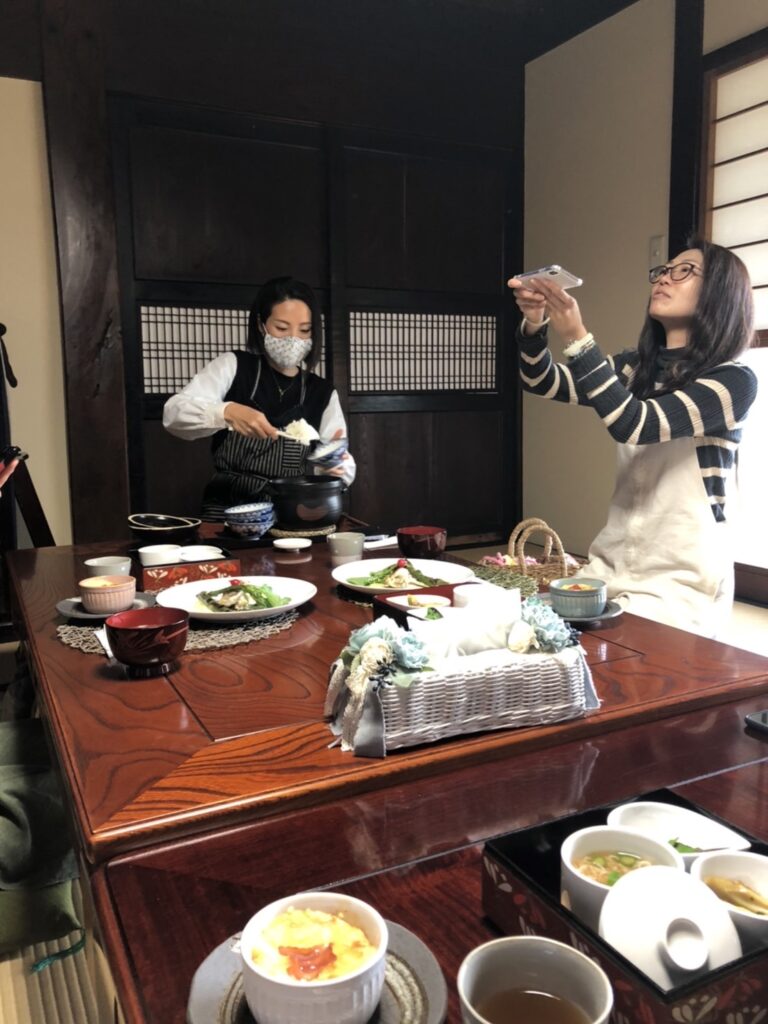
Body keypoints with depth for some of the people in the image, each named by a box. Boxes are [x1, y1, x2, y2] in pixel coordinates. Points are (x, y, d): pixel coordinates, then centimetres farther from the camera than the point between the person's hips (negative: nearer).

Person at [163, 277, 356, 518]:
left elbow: (345, 471, 5)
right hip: (228, 512, -3)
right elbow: (173, 414, -10)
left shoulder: (323, 393, 9)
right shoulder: (232, 367, 3)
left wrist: (338, 466, -17)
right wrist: (227, 412, -27)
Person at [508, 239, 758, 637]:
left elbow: (635, 425, -24)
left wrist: (576, 337, -29)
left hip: (682, 577, -5)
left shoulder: (734, 380, -10)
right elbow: (544, 384, 1)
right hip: (613, 562, 5)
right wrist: (534, 324, -18)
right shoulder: (637, 367, 9)